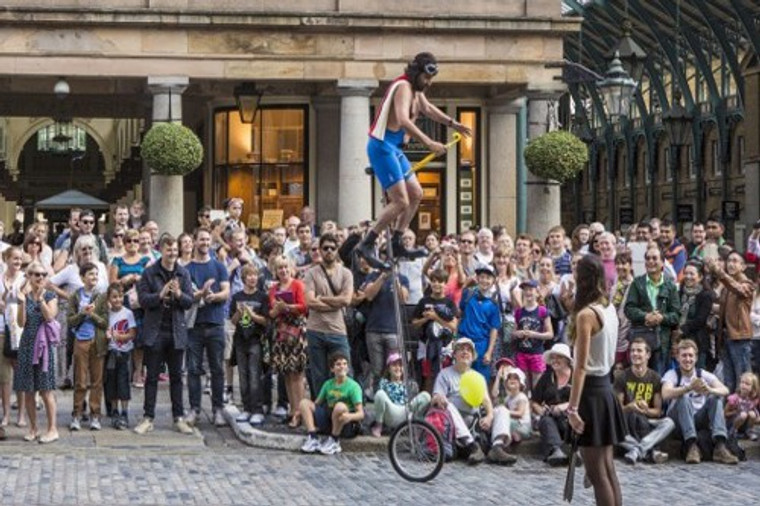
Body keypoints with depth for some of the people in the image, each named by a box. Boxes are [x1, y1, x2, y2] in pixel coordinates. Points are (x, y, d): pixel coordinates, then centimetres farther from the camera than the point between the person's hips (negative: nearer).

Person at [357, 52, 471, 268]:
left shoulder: (416, 90, 14)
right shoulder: (403, 87, -18)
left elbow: (427, 109, 35)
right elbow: (403, 121, -33)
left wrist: (453, 124, 34)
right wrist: (429, 143, -39)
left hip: (394, 149, 10)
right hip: (382, 147, -10)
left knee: (416, 194, 13)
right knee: (401, 202, -14)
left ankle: (397, 245, 17)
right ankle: (366, 245, -9)